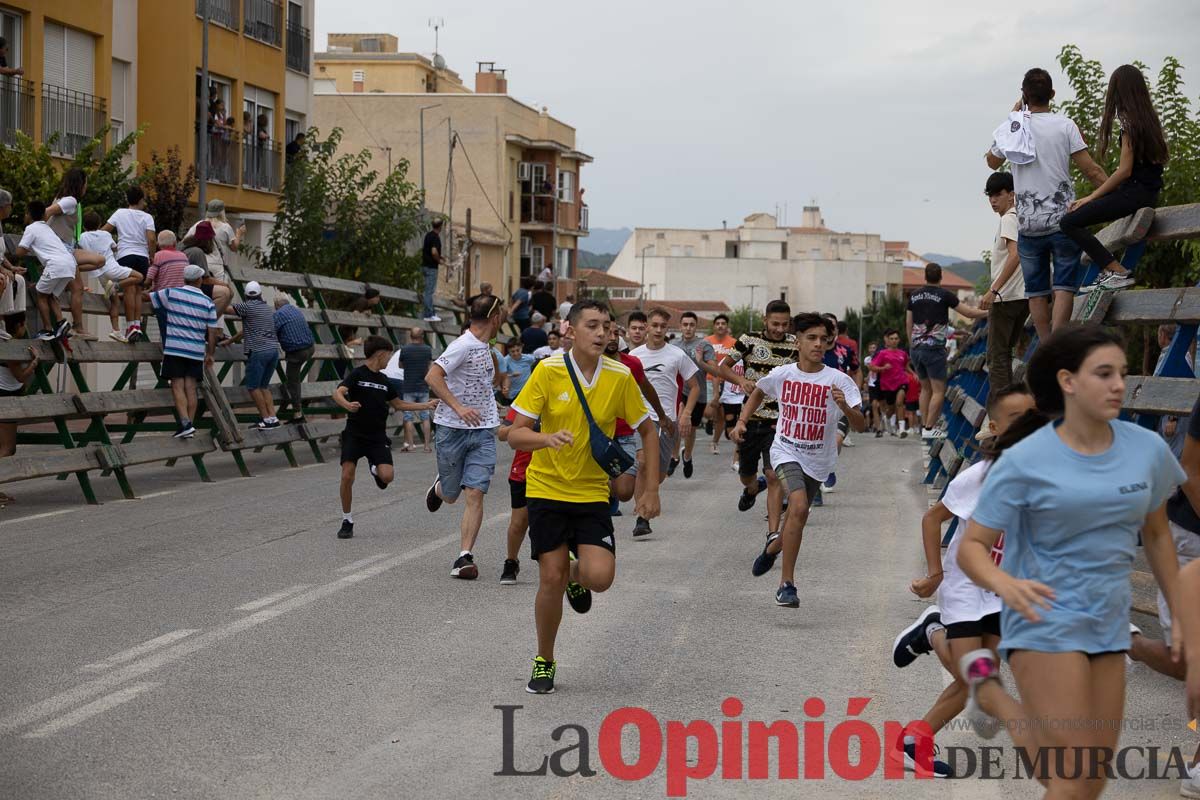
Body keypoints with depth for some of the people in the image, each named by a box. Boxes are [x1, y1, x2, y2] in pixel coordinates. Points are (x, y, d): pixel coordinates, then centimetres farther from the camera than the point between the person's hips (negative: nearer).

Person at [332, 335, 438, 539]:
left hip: (377, 437, 4)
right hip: (355, 434, -4)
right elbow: (338, 393, -21)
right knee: (347, 476, -12)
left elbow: (398, 404, 25)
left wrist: (427, 406, 23)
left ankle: (375, 469, 21)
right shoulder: (357, 374, -5)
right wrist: (347, 404, -42)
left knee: (387, 476, -16)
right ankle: (347, 521, 5)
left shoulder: (383, 380, 14)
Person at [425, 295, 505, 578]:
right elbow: (432, 377, -24)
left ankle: (465, 557, -7)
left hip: (483, 430, 6)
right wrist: (458, 408, -30)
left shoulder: (484, 346, 11)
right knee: (450, 496, 9)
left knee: (475, 493, -8)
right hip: (453, 429, -6)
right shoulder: (463, 345, -15)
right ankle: (439, 486, 46)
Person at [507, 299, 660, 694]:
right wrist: (548, 438, -33)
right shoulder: (548, 371, -10)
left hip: (593, 494, 1)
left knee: (600, 577, -15)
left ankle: (575, 575, 24)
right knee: (551, 578, -4)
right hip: (547, 489, -1)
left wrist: (651, 490, 1)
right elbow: (515, 434, -11)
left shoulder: (620, 376, -6)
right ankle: (544, 661, 19)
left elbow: (647, 431, 7)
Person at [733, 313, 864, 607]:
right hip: (786, 452, -2)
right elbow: (758, 392, 16)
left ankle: (773, 546, 54)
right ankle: (787, 583, -19)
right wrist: (741, 421, 5)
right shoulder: (781, 375, -7)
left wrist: (845, 407, -36)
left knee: (797, 515, 17)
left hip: (818, 460, 2)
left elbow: (860, 426, -17)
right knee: (799, 507, -25)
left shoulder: (840, 381, -13)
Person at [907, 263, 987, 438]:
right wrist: (989, 312, 11)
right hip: (934, 348, -6)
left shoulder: (914, 296, 9)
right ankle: (929, 428, -7)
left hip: (916, 349, 6)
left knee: (925, 388, 16)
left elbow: (908, 324, 13)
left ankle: (925, 426, 14)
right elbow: (969, 313, -3)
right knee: (938, 390, -1)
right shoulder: (944, 295, -5)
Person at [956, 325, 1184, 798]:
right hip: (1045, 621, -5)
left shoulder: (1147, 449, -1)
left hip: (1109, 627, 5)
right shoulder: (1025, 462, -13)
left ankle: (990, 693, 29)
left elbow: (1156, 534, 15)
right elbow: (971, 547, -10)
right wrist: (1005, 584, -32)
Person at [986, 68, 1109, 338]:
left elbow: (992, 161, 21)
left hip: (1028, 224, 2)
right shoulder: (1064, 125, -5)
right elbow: (1090, 169, -9)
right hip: (1062, 219, -2)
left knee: (1037, 291, 9)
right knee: (1064, 286, -1)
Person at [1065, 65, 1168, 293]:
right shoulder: (1150, 118, 14)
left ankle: (1116, 272, -20)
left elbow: (1125, 170, -16)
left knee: (1069, 222, -14)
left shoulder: (1130, 122, -12)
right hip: (1149, 193, 10)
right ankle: (1107, 273, 13)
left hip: (1134, 192, -10)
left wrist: (1091, 197, -12)